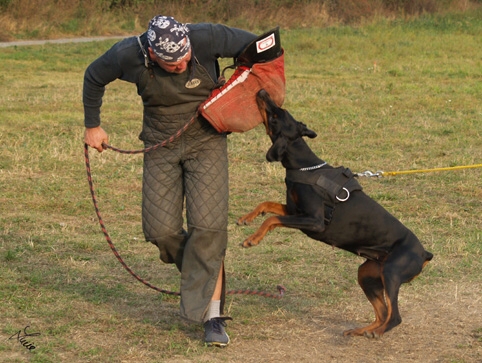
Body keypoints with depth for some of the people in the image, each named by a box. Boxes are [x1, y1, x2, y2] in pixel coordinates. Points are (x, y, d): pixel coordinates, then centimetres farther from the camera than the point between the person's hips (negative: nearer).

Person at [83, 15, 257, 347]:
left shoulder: (206, 38, -26)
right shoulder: (128, 55, -21)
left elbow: (255, 45, -9)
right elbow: (94, 78, 1)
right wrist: (93, 126, 11)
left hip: (206, 142, -2)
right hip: (161, 146, 2)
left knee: (207, 225, -14)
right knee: (161, 230, -4)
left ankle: (212, 314, -9)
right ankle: (201, 276, 27)